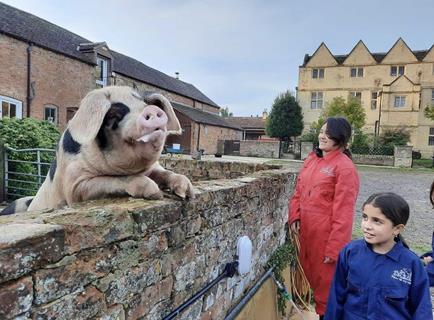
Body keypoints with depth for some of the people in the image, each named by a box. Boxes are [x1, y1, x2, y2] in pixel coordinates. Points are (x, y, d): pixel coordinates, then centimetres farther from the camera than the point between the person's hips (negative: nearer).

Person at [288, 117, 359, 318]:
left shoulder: (345, 167, -14)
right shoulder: (312, 159, 9)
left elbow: (343, 211, -16)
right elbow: (298, 192, 14)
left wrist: (334, 248, -16)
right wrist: (294, 217, 0)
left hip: (327, 236, -7)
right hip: (306, 233, 7)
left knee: (326, 283, 9)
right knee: (310, 276, 20)